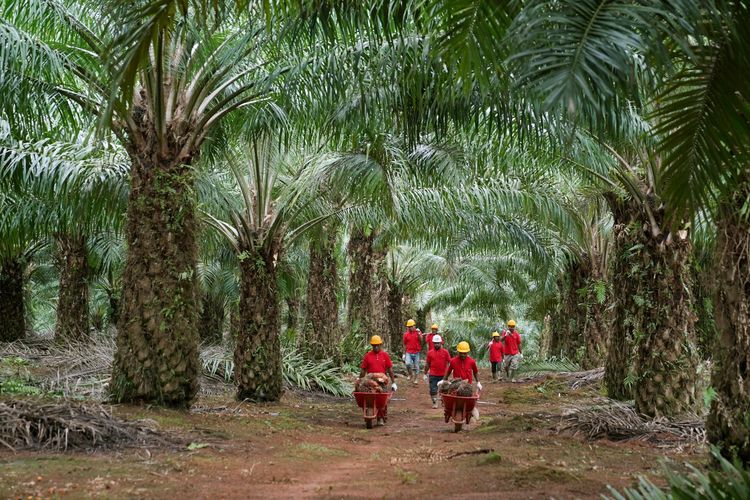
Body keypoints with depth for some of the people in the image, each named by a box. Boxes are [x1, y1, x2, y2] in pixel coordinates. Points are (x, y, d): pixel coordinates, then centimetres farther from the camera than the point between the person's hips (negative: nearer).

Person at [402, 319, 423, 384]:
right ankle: (411, 375, 1)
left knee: (416, 367, 4)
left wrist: (419, 334, -26)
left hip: (416, 353, 0)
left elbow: (421, 340, -13)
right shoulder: (406, 334, 4)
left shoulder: (418, 332, 3)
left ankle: (415, 379, 16)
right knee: (408, 364, -22)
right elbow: (404, 344, 10)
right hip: (409, 353, 0)